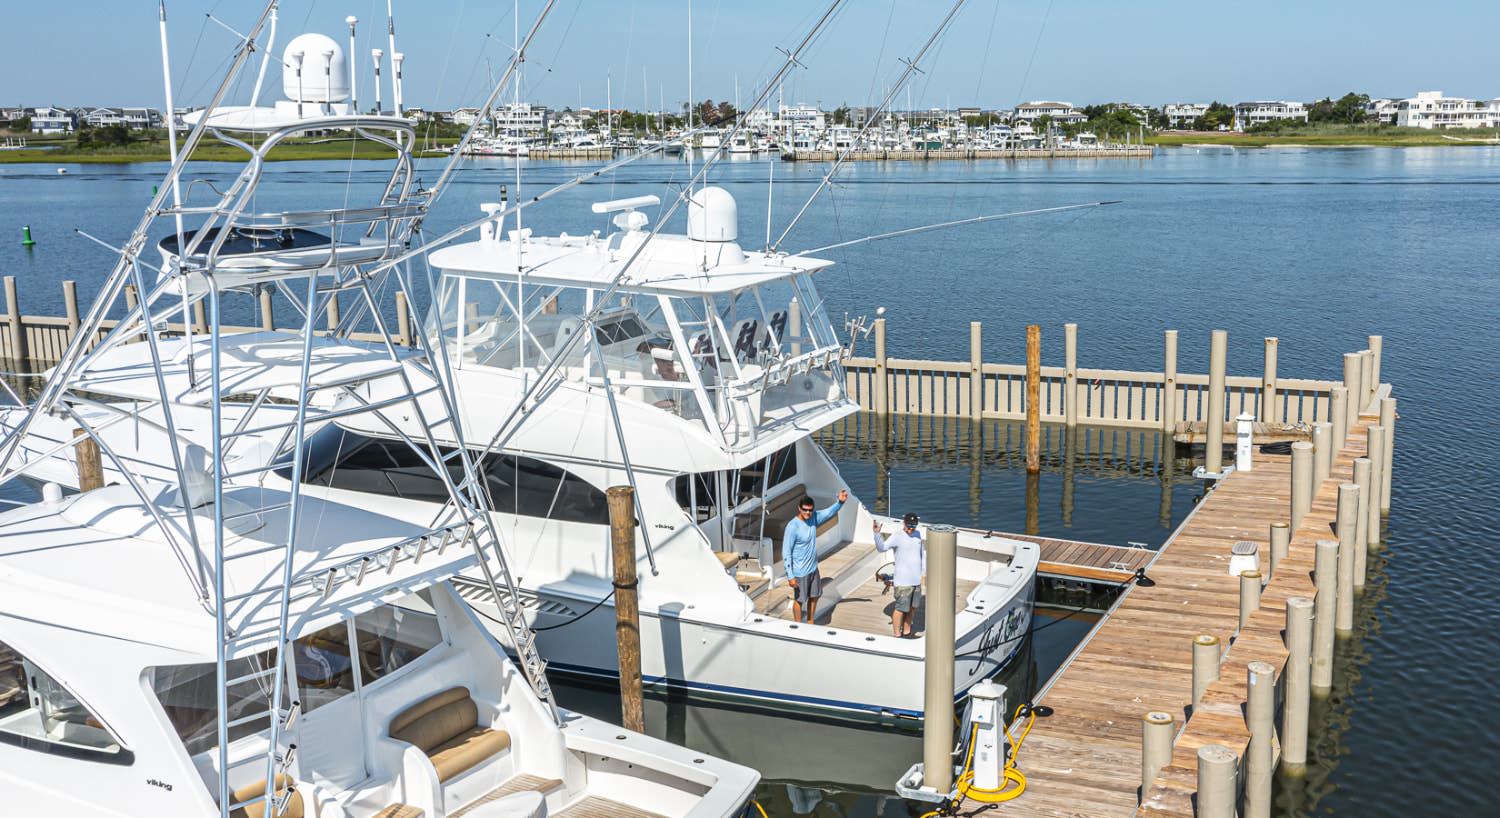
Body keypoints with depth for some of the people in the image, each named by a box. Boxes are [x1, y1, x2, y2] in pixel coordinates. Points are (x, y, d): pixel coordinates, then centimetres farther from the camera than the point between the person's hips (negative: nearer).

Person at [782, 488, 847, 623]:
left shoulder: (813, 518, -5)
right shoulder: (793, 527, -25)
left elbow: (829, 512, 4)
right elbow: (786, 552, -22)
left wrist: (840, 502, -18)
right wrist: (790, 576, -23)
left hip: (813, 568, 7)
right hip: (800, 571, -7)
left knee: (814, 597, 21)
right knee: (799, 600, 9)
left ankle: (810, 624, 40)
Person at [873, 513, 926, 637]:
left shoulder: (917, 535, 8)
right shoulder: (897, 537, -12)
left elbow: (922, 553, 20)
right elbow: (882, 547, -26)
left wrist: (924, 571, 18)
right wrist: (877, 533, -41)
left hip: (916, 579, 7)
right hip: (903, 581, -7)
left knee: (912, 608, 16)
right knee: (901, 608, -4)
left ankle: (906, 631, 31)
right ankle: (897, 635, 6)